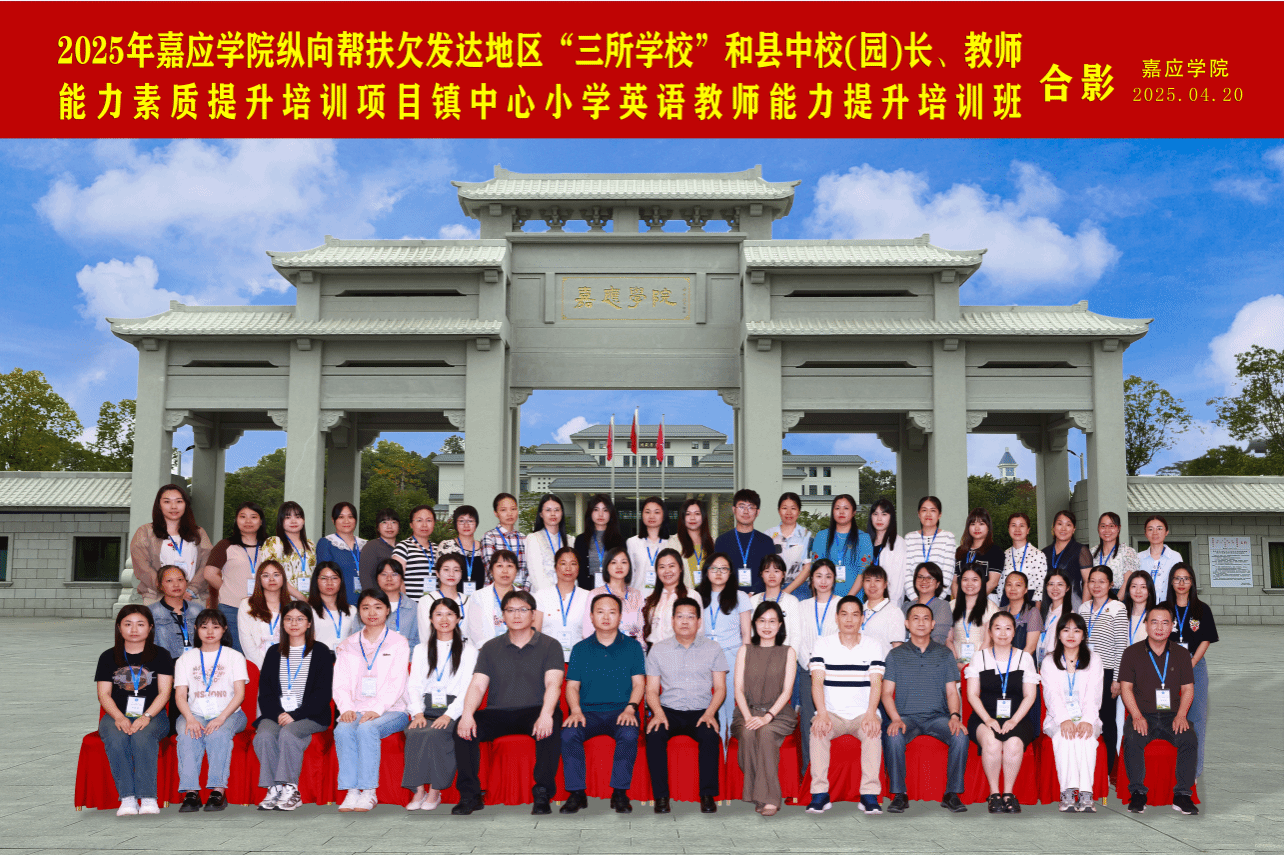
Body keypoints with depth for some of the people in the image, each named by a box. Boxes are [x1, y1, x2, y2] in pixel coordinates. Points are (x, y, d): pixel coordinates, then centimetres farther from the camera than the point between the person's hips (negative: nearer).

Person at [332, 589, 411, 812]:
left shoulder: (398, 643, 7)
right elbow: (340, 684, 9)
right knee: (342, 729, -30)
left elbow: (396, 684, -4)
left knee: (367, 728, -33)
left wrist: (376, 709, -19)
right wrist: (346, 708, -11)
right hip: (356, 710, 3)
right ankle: (351, 792, -28)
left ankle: (369, 793, -28)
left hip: (391, 710, -3)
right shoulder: (347, 645, 18)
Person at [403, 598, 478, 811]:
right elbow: (413, 685, 11)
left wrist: (449, 714, -16)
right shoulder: (421, 650, 21)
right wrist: (417, 712, -8)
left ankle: (435, 790, -23)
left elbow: (468, 689, 1)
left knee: (434, 733, -33)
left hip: (453, 711, -2)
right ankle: (419, 790, -26)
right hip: (426, 710, 2)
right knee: (415, 733, -31)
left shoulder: (468, 651, 12)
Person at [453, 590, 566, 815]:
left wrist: (545, 714, -28)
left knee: (551, 727, -36)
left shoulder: (550, 646, 7)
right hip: (497, 713, 2)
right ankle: (470, 795, -15)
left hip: (533, 712, -2)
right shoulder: (491, 648, 14)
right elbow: (477, 685, 4)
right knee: (463, 727, -26)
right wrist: (467, 714, -17)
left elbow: (553, 684, -8)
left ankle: (542, 795, -24)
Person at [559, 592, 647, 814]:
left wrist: (630, 708, -12)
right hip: (588, 711, 1)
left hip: (621, 710, -1)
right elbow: (572, 685, 10)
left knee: (629, 734, -35)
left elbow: (638, 683, 6)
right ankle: (576, 793, -19)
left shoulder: (632, 647, 12)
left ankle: (620, 793, -22)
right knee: (568, 733, -30)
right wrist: (576, 710, -10)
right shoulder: (580, 649, 14)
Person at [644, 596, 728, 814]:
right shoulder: (658, 651, 11)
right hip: (669, 710, 1)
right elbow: (651, 690, 8)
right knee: (654, 735, -31)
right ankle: (661, 796, -21)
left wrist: (710, 713, -12)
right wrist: (658, 712, -13)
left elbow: (720, 688, 6)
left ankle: (708, 796, -20)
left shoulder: (713, 650, 10)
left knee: (710, 735, -33)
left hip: (701, 711, 0)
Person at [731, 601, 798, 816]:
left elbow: (787, 691, -1)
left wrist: (767, 717, -16)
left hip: (778, 714, -1)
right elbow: (739, 688, 5)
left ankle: (769, 798, -33)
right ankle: (757, 795, -27)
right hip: (748, 712, 1)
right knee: (747, 733, -33)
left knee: (766, 733, -34)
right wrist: (748, 717, -13)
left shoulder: (788, 652, 9)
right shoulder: (745, 650, 13)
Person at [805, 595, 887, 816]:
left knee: (873, 731, -32)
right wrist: (822, 713, -21)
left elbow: (876, 683, -3)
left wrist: (871, 713, -21)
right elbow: (817, 681, -4)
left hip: (863, 714, 0)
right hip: (832, 713, 0)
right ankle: (820, 793, -25)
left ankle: (869, 795, -28)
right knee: (817, 731, -31)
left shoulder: (875, 646, 7)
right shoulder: (823, 645, 6)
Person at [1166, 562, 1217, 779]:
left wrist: (1191, 663, -9)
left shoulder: (1202, 609, 7)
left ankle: (1193, 769, 5)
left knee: (1195, 716, -1)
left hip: (1195, 665, 0)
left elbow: (1205, 641, 3)